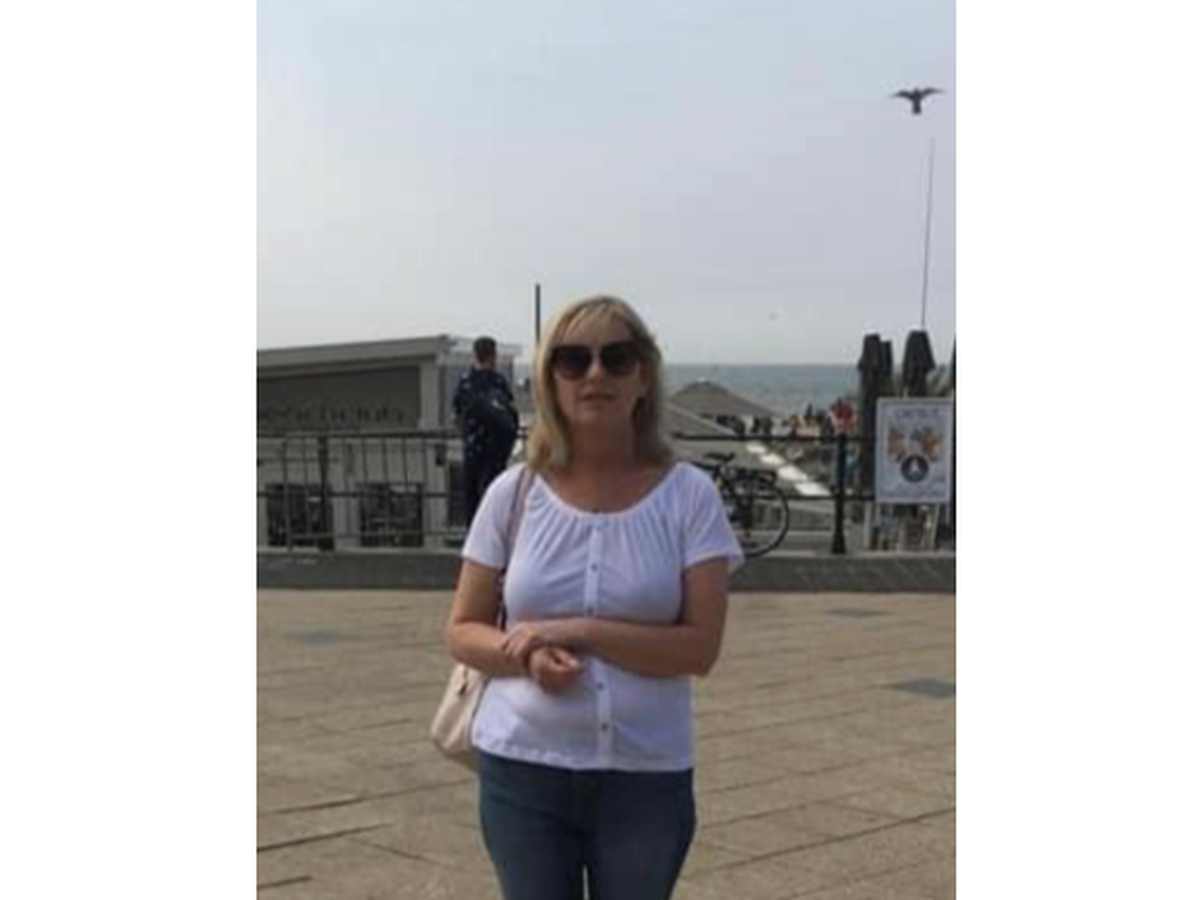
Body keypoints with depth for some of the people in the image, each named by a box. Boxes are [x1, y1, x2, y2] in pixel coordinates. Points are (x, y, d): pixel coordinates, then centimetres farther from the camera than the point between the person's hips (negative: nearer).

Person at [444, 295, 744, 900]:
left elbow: (700, 647, -12)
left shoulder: (688, 496, -7)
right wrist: (528, 655, -17)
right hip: (523, 769, 1)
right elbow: (462, 631, 4)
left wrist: (576, 631, -20)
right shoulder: (513, 494, -2)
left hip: (646, 776, -1)